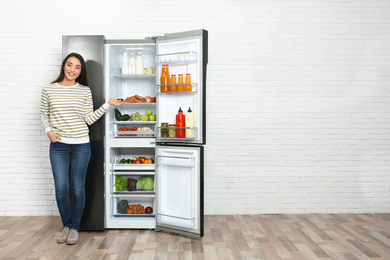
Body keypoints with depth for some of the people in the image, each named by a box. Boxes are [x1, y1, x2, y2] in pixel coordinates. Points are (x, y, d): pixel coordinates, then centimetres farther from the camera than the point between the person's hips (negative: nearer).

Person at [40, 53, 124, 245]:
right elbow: (44, 115, 12)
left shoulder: (85, 91, 2)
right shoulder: (49, 90, 4)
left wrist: (107, 105, -7)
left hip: (81, 145, 0)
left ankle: (74, 228, 23)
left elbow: (89, 119, 1)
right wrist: (49, 131, -5)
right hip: (58, 145, 1)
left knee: (78, 189, 6)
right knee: (61, 188, 1)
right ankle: (66, 226, 24)